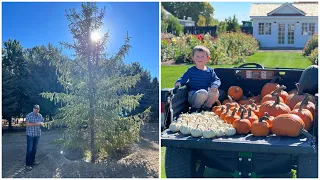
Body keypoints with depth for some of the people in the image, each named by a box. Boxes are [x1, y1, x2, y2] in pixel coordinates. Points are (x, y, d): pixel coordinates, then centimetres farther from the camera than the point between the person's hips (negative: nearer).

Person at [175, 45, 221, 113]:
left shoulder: (210, 71, 8)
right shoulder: (191, 70, 0)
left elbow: (217, 80, 2)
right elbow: (183, 78, -4)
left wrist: (214, 85, -21)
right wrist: (179, 82, -27)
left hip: (207, 97, 3)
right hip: (193, 96, -3)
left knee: (216, 92, -25)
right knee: (203, 92, -35)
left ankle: (206, 107, -2)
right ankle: (194, 109, -10)